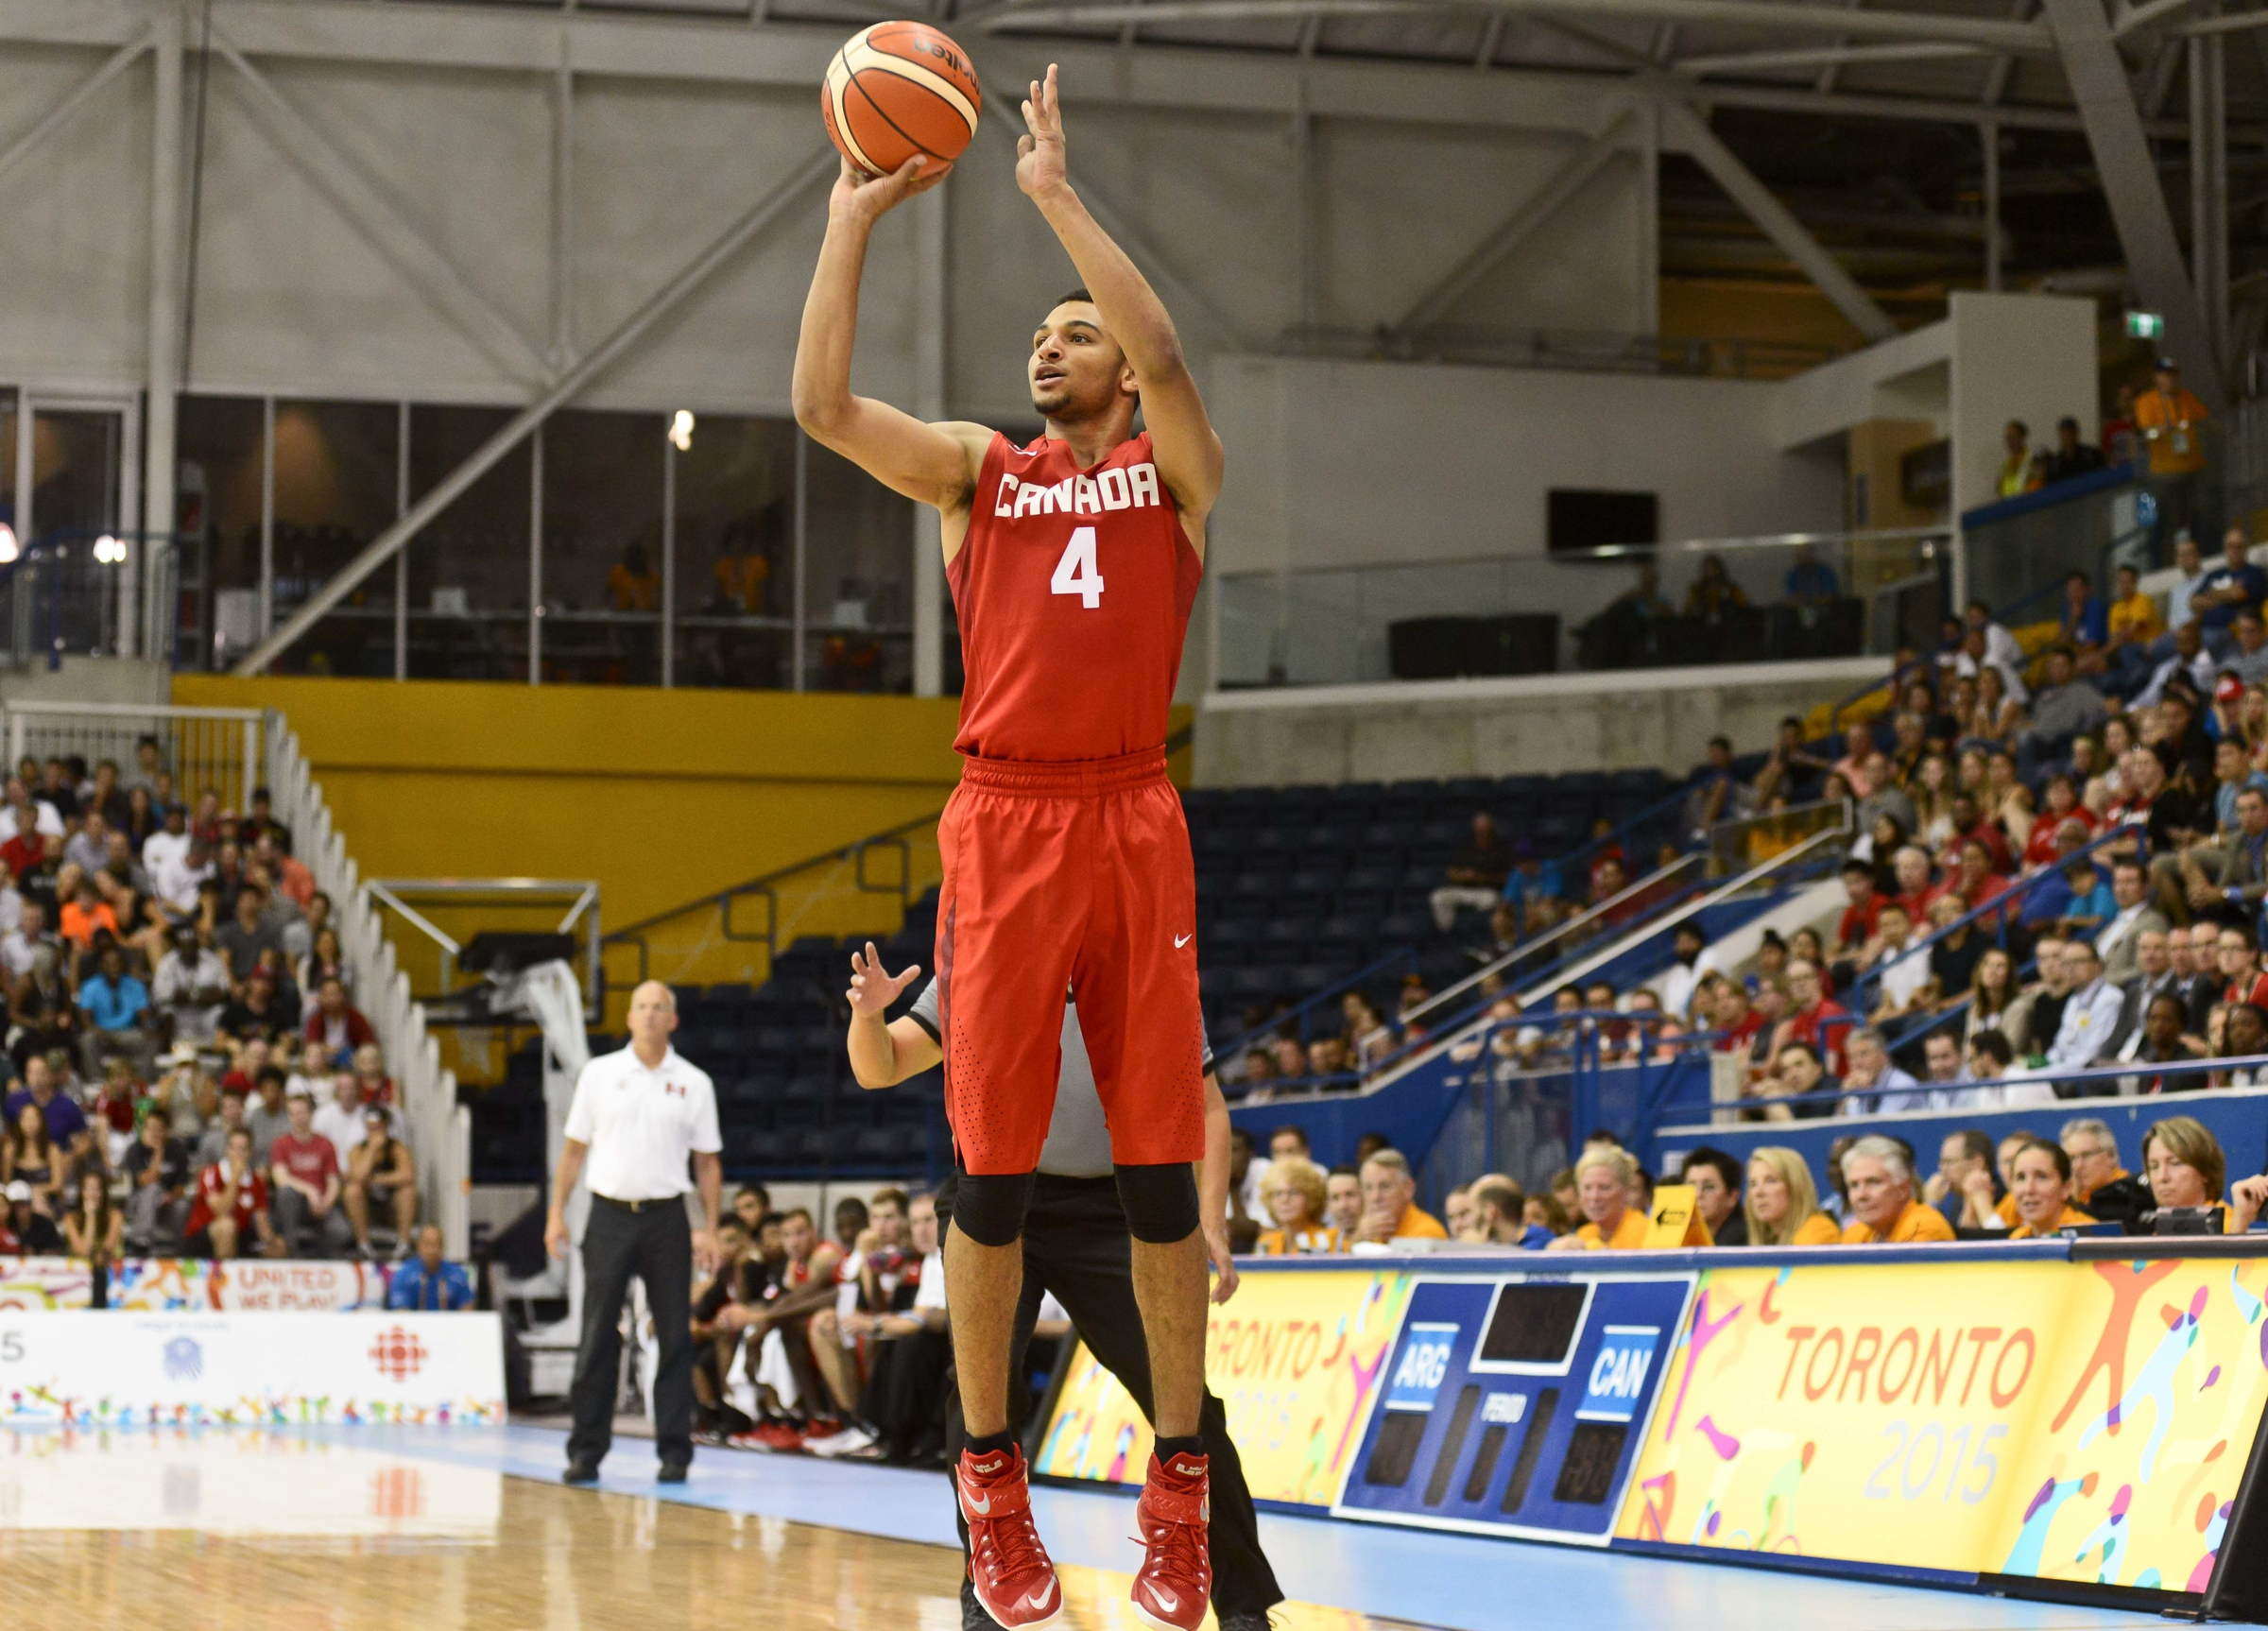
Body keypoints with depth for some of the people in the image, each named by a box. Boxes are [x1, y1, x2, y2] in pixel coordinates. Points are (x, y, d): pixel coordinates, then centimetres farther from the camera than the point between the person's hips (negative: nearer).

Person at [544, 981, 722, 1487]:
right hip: (608, 1215, 0)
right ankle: (587, 1449, 3)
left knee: (675, 1337, -1)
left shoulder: (694, 1083, 6)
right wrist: (556, 1212, 1)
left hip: (666, 1218, 0)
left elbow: (707, 1161, 8)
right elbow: (574, 1148, 9)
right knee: (598, 1336, -2)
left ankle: (675, 1450, 5)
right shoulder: (598, 1074, 6)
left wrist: (709, 1228, -1)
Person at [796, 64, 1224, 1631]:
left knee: (1161, 1164, 1)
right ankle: (992, 1478, 10)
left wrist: (1058, 192, -10)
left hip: (1134, 826, -1)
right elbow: (823, 404, -1)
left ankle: (1180, 1487, 8)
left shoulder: (1175, 470, 9)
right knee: (995, 1165, 0)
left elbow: (1163, 353, -12)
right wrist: (854, 221, -2)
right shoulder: (978, 471, 13)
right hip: (1004, 826, 1)